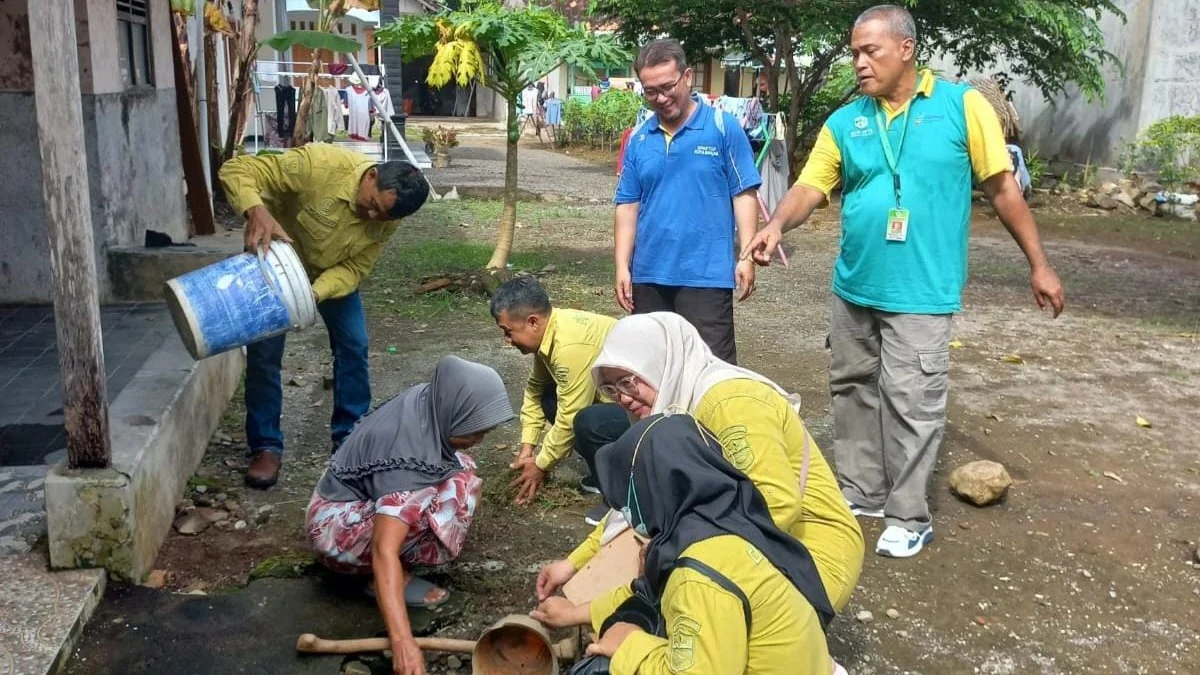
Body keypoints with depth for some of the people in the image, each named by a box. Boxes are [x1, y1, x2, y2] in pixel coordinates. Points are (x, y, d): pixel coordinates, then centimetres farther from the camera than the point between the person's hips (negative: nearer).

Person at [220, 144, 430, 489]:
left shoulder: (385, 219, -25)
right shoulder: (320, 164, -39)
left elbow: (354, 268, -20)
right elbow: (236, 170, -36)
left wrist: (315, 292, -39)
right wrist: (256, 211, -55)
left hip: (332, 269, 4)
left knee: (354, 344, 1)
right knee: (264, 353, -7)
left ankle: (349, 433, 18)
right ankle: (266, 447, 6)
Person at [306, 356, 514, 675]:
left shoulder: (431, 401, -10)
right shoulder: (406, 455, -34)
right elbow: (384, 551, -41)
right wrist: (402, 640, -47)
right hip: (335, 526, -10)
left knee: (460, 466, -4)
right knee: (455, 491, -27)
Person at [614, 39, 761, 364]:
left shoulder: (723, 127, -3)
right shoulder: (638, 138, 7)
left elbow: (744, 195, -4)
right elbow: (628, 205, 8)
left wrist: (746, 256, -11)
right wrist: (622, 266, 2)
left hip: (707, 274, -4)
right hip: (649, 275, 4)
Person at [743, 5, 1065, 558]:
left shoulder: (962, 105, -5)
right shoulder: (844, 121, 4)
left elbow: (1002, 188, -2)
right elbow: (810, 187, -2)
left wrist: (1039, 265, 0)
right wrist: (777, 224, -24)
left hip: (920, 293, -5)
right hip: (853, 289, 5)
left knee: (910, 405, -2)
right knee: (853, 393, 15)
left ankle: (908, 516, 15)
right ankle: (859, 494, 31)